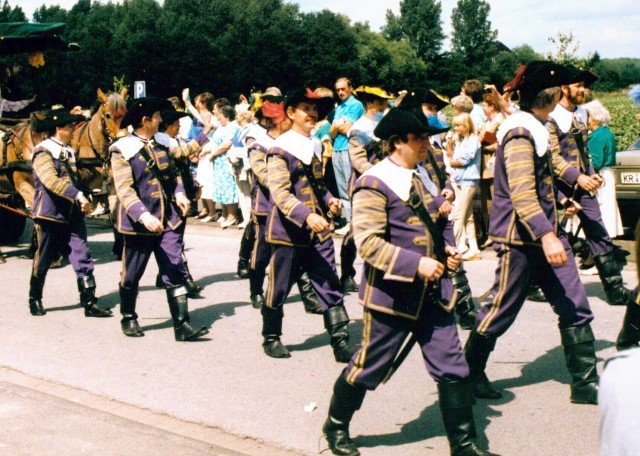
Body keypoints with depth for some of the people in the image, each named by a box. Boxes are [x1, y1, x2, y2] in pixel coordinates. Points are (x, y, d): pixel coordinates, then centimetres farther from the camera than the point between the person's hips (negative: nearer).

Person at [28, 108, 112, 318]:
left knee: (83, 258, -3)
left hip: (73, 215, 6)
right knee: (44, 259, 7)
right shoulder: (42, 152, -11)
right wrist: (78, 196, -31)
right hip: (50, 214, -6)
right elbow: (52, 181, -25)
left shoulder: (69, 152, 14)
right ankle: (34, 299, 25)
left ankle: (89, 303, -3)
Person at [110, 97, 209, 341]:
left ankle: (182, 324, -3)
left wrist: (179, 193, 0)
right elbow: (124, 190, -18)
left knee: (175, 272, -2)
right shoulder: (122, 150, -10)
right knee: (132, 275, 9)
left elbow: (171, 174, 22)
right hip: (139, 223, -5)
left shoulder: (160, 145, 11)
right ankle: (128, 318, 28)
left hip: (168, 220, 5)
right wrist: (143, 215, -31)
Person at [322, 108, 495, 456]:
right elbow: (367, 242, -22)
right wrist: (416, 264, -26)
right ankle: (336, 426, 30)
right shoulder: (374, 184, -15)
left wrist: (445, 251, 6)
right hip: (391, 294, -7)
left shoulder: (421, 176, 11)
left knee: (452, 368, 5)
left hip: (430, 292, 7)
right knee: (369, 367, 8)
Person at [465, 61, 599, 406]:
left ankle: (585, 384, 7)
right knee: (503, 310, 3)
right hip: (520, 236, -9)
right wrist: (545, 235, -35)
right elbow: (521, 192, -27)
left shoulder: (534, 128, 13)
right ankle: (470, 372, 24)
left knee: (574, 307, 3)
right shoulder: (519, 133, -18)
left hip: (545, 230, 9)